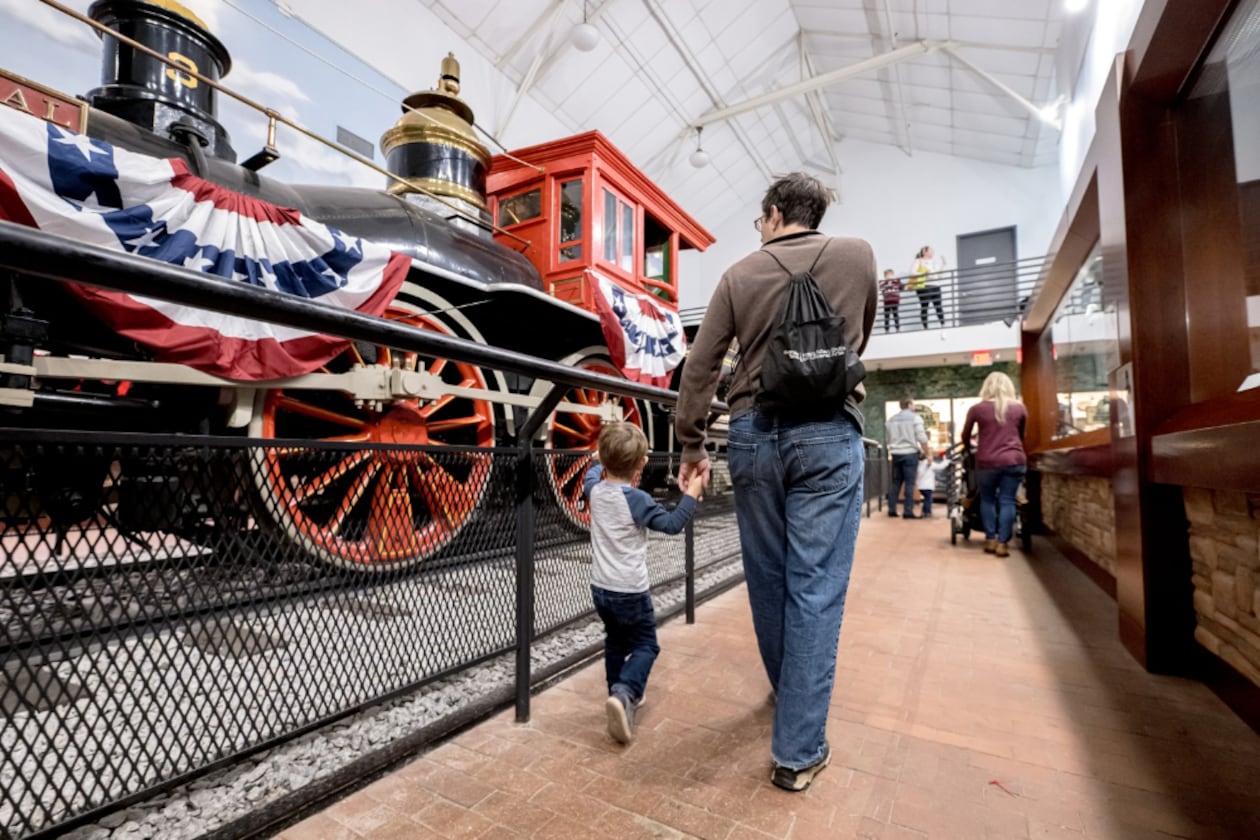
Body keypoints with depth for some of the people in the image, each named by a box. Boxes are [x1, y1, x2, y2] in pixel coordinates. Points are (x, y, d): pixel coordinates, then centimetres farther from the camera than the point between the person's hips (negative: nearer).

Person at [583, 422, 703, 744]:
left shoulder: (595, 490, -2)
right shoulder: (636, 500, -20)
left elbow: (592, 474, 22)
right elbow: (672, 524, -15)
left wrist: (607, 461, 31)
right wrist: (691, 494, -8)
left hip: (600, 587, 6)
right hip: (630, 590, -6)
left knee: (615, 642, 22)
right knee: (645, 645, 7)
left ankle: (621, 696, 31)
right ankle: (624, 694, -13)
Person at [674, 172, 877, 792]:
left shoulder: (739, 275, 6)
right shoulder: (858, 256, 7)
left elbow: (699, 367, 2)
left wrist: (691, 445, 10)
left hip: (753, 433, 2)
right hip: (827, 434, -1)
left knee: (767, 578, 15)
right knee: (815, 588, 2)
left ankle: (790, 695, 37)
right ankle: (798, 751, 10)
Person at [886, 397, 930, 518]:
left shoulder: (891, 419, 13)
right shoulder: (915, 417, -4)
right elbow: (922, 438, -9)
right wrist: (927, 453, -4)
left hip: (896, 453, 5)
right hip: (910, 453, -5)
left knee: (895, 482, 9)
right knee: (909, 483, -3)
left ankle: (892, 509, 8)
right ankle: (908, 511, -4)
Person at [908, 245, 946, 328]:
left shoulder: (933, 261, 22)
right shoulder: (919, 261, 4)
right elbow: (912, 272, -10)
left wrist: (943, 264, 14)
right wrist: (923, 274, -17)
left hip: (935, 286, 5)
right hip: (923, 287, -5)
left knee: (938, 306, -1)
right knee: (924, 307, -5)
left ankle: (943, 325, 1)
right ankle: (925, 327, -3)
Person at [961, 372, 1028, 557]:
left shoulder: (977, 408, -1)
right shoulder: (1019, 407, 6)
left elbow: (965, 436, 10)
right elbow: (1022, 435, 20)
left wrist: (969, 447, 30)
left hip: (987, 461, -1)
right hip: (1015, 460, 1)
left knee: (987, 499, 13)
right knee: (1007, 501, 3)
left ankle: (990, 540, 12)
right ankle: (1002, 543, 2)